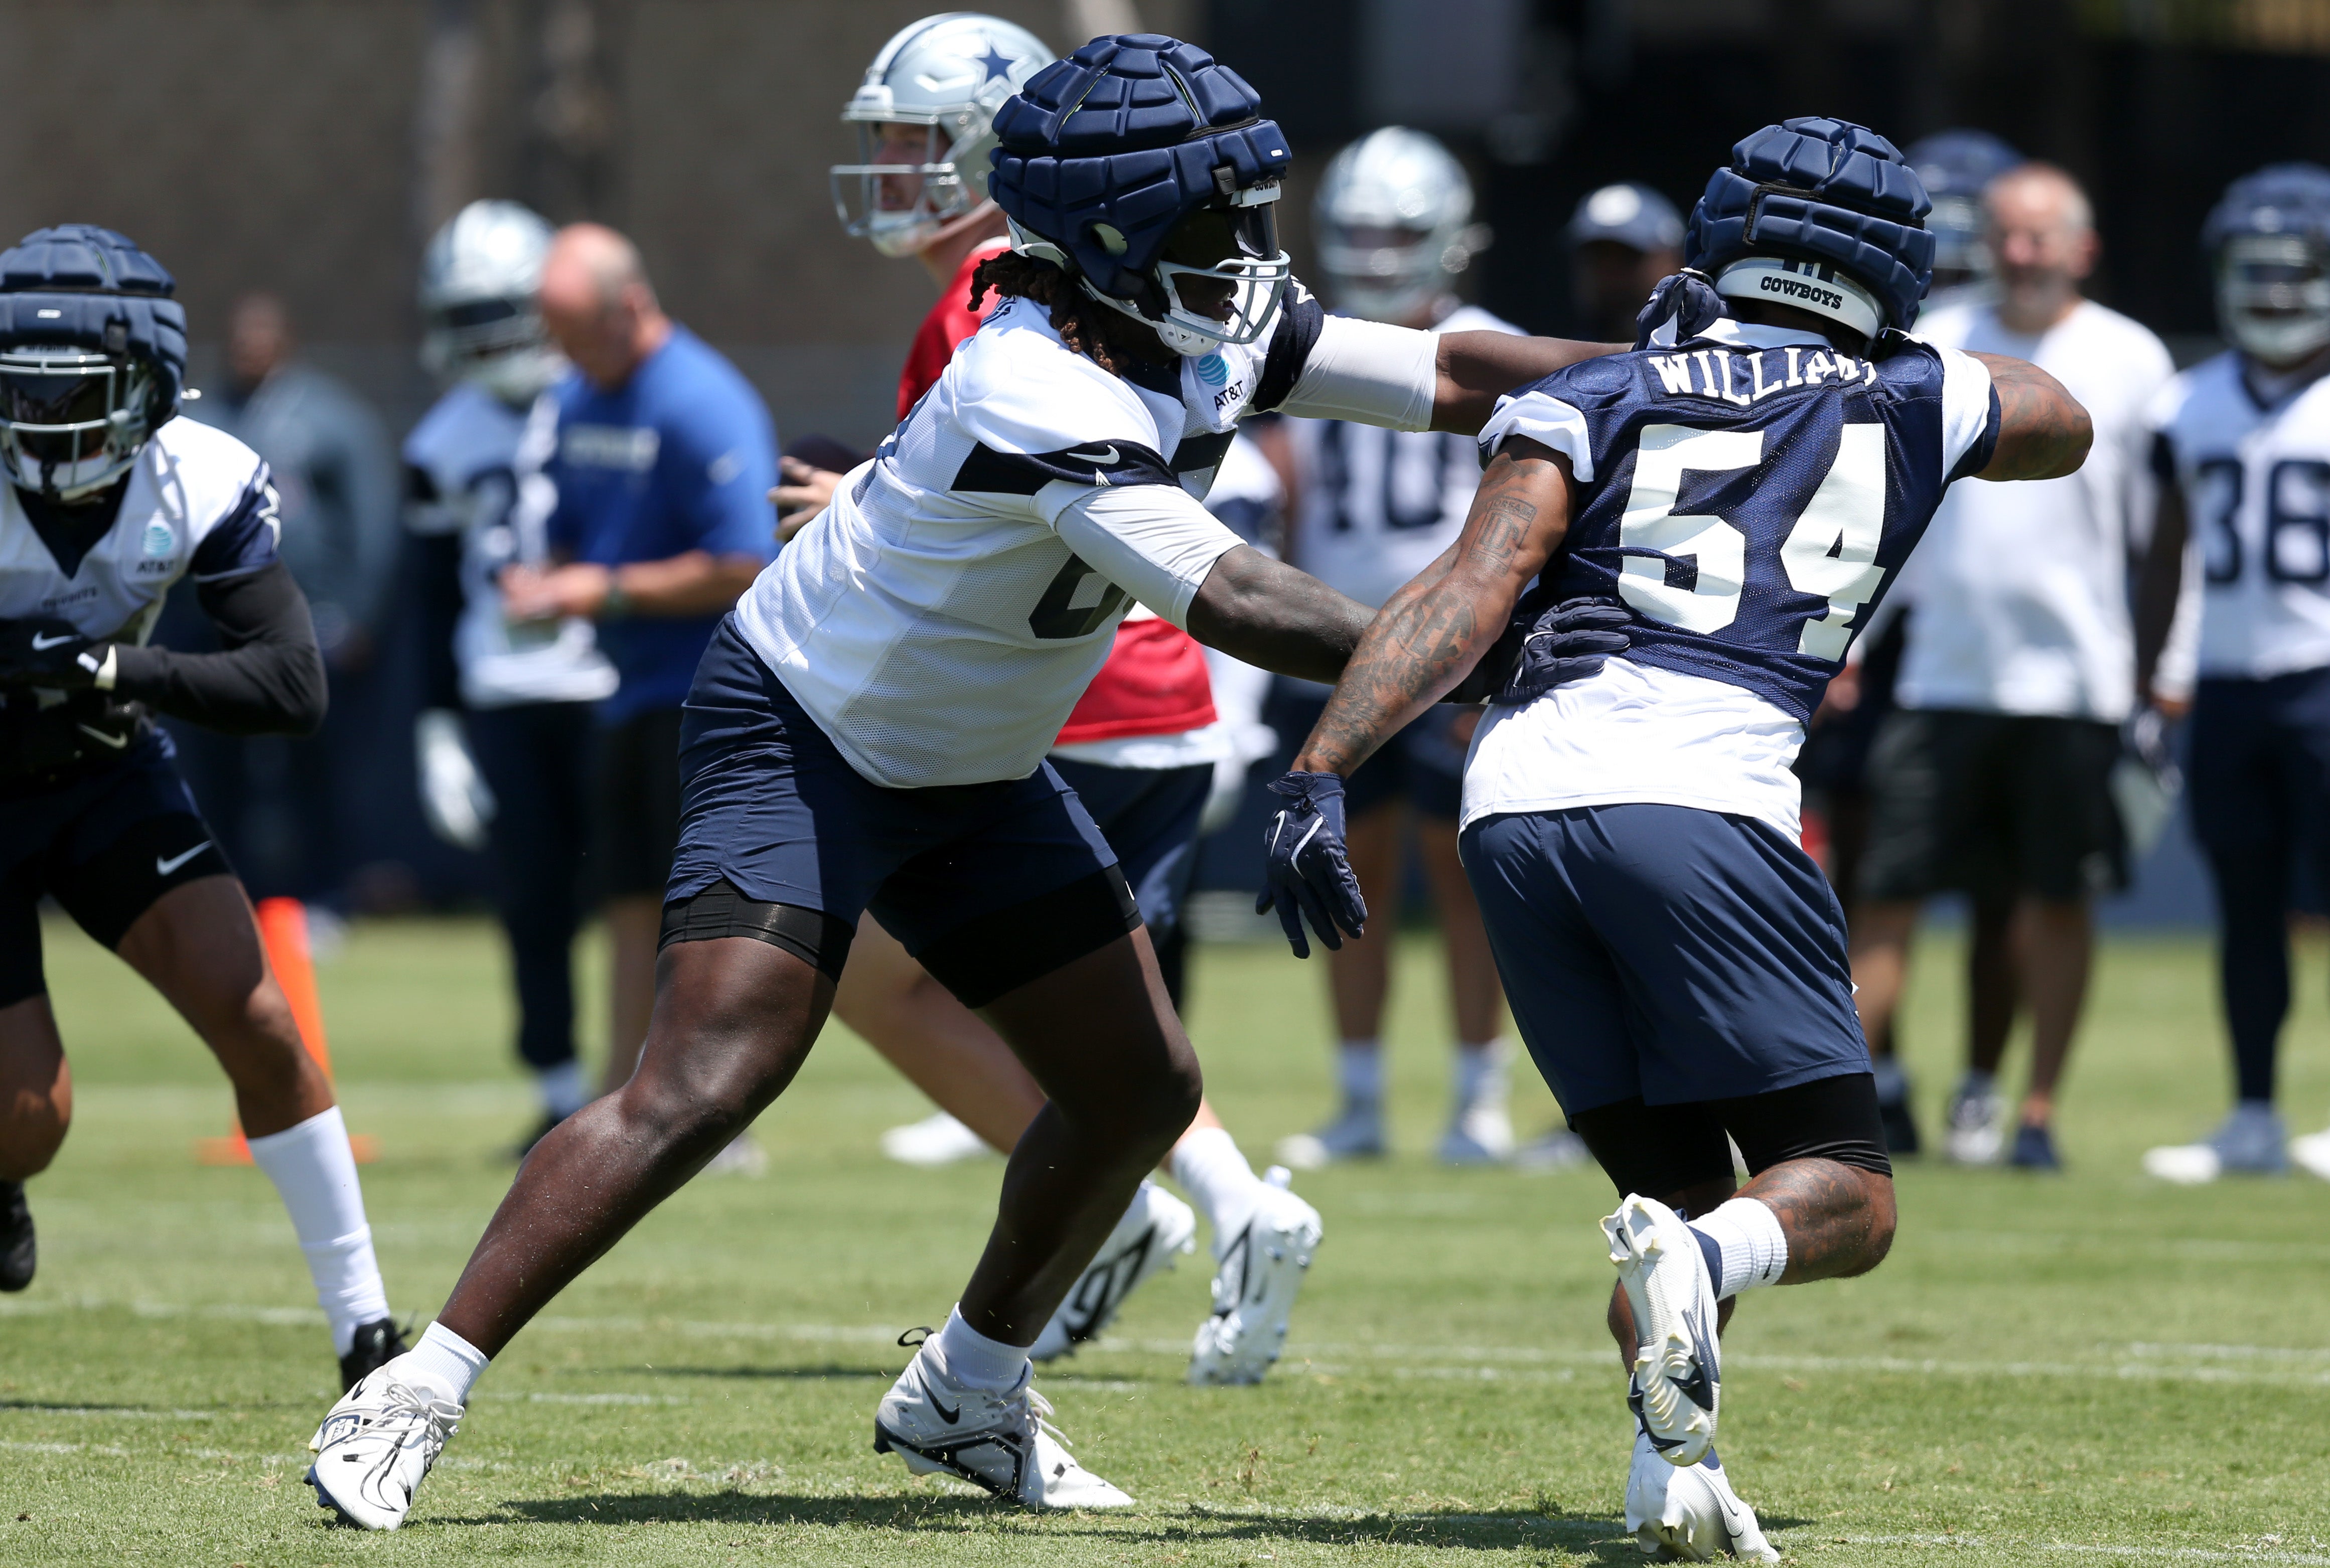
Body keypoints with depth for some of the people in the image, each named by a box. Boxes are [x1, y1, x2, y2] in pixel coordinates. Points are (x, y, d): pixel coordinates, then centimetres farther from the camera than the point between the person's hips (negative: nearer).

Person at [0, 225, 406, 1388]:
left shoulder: (204, 486, -17)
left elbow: (294, 688, -22)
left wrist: (115, 672, -35)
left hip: (105, 773, 2)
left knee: (254, 1018, -14)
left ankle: (364, 1325, -4)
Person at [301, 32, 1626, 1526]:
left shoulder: (1222, 332, -7)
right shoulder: (1040, 398, -33)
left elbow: (1454, 377, -2)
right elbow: (1234, 604, -37)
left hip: (970, 769, 9)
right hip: (803, 740, -9)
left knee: (1141, 1087, 8)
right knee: (702, 1088, -20)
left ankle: (967, 1396, 27)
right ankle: (412, 1398, -16)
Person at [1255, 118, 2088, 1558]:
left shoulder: (1599, 401, 17)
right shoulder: (1908, 410, 19)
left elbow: (1470, 595, 1)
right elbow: (2064, 428, 42)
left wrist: (1323, 771, -6)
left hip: (1519, 797, 3)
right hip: (1702, 796, -3)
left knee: (1679, 1181, 16)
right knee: (1843, 1201, 4)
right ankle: (1699, 1263, -32)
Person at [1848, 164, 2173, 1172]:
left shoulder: (2130, 362, 3)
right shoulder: (1933, 351, 6)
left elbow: (2165, 536, 7)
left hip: (2072, 677, -1)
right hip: (1944, 670, 1)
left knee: (2054, 899, 3)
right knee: (1890, 892, -3)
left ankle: (2036, 1112, 12)